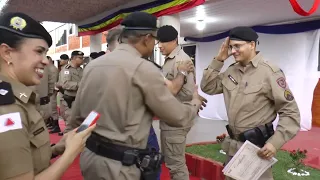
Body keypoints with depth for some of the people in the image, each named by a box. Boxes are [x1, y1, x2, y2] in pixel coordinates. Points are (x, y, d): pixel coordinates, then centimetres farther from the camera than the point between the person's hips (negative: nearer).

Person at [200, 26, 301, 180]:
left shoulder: (270, 72, -16)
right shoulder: (231, 71, 4)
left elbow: (290, 112, -15)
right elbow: (208, 88, 7)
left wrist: (275, 142, -25)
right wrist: (218, 60, -2)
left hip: (257, 146, -6)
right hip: (233, 145, 6)